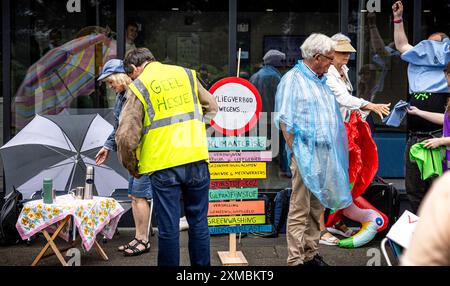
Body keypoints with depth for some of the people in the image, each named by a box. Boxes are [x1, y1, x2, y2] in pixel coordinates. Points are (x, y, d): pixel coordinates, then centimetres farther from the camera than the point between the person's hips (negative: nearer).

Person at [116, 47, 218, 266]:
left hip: (164, 164, -3)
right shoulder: (185, 74, 11)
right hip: (196, 159, 3)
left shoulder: (139, 86, 0)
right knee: (198, 221, 13)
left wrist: (131, 167, 8)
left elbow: (126, 135, -6)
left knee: (168, 226, 5)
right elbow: (211, 107, 20)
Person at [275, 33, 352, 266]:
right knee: (300, 210, -6)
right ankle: (296, 260, -2)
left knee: (317, 209, 13)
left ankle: (311, 253, 23)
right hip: (306, 155, -8)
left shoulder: (323, 81, 19)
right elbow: (284, 120, -12)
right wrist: (297, 151, -13)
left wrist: (336, 152, 16)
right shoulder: (293, 79, -6)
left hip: (326, 155, 8)